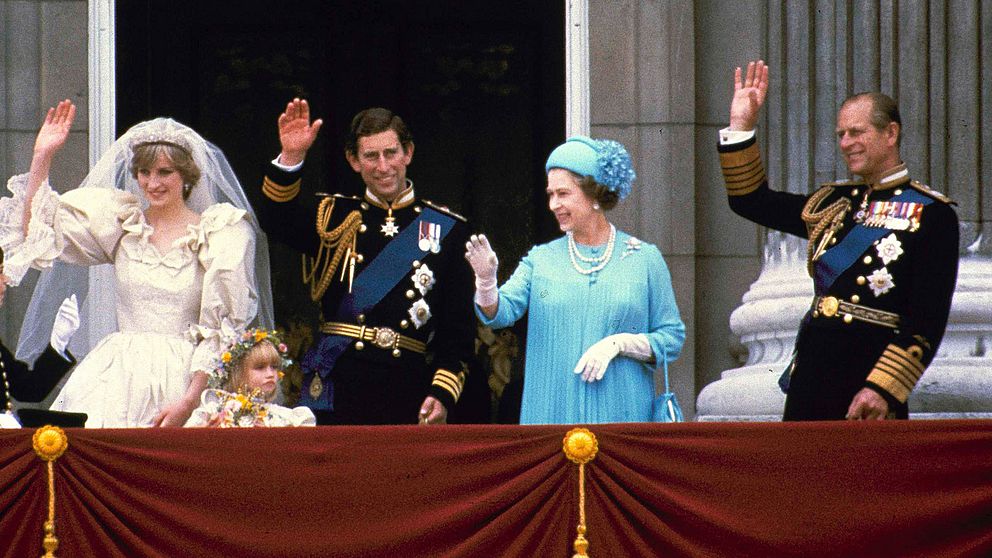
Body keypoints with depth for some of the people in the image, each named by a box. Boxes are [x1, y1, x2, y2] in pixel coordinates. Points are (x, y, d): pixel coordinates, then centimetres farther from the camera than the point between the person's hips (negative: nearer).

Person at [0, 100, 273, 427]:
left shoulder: (220, 233, 1)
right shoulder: (120, 224, 13)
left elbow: (223, 329, -3)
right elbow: (36, 231, 11)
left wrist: (189, 402, -13)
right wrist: (42, 156, 4)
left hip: (185, 380, -3)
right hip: (116, 382, 3)